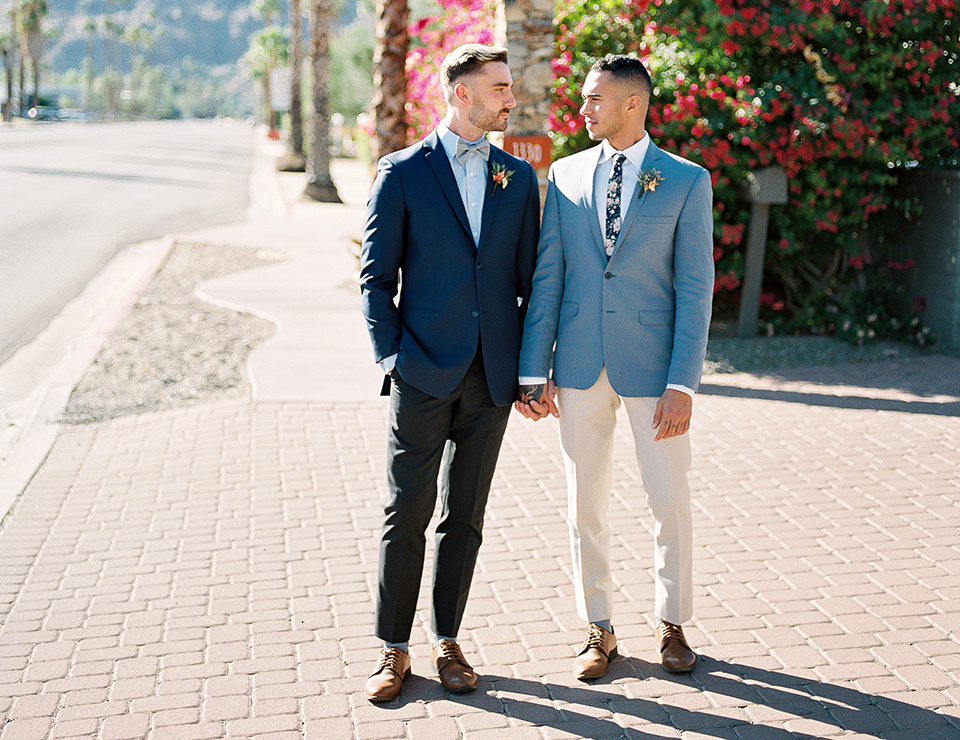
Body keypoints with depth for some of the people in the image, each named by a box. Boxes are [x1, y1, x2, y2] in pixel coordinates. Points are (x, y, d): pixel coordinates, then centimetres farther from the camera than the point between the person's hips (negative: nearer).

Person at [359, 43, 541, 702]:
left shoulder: (519, 177, 9)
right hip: (424, 374, -3)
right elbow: (377, 277, 1)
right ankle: (395, 649, 14)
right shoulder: (403, 172, 0)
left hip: (491, 376, 3)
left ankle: (448, 642, 22)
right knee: (407, 515, 1)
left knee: (465, 516, 10)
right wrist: (392, 357, -6)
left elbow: (528, 278, 11)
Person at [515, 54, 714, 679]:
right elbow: (547, 276, 4)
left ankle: (672, 625, 26)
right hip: (580, 364, 3)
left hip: (651, 362, -2)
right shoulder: (566, 174, 6)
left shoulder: (687, 181, -2)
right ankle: (600, 631, 24)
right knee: (586, 504, 9)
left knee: (671, 502, 6)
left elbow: (695, 288, -6)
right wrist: (534, 372, 0)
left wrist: (682, 385, -12)